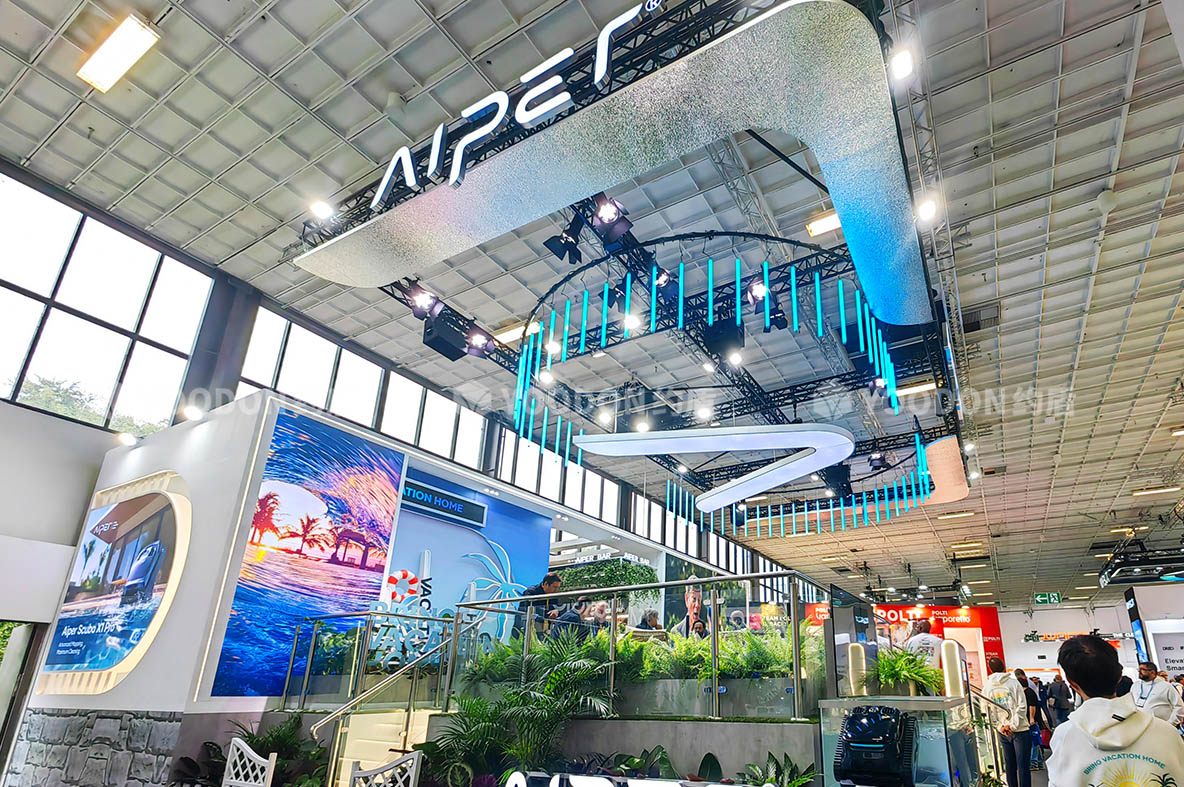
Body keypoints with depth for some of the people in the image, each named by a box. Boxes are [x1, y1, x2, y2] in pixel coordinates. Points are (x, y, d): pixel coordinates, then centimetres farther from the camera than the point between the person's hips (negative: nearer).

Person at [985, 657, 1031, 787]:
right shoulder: (1013, 682, -6)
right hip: (1020, 731, -3)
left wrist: (1000, 726, -1)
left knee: (1010, 766, 13)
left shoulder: (986, 687, 4)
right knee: (1023, 766, 0)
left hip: (1002, 733, 3)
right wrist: (1013, 725, -9)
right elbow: (1022, 707, -11)